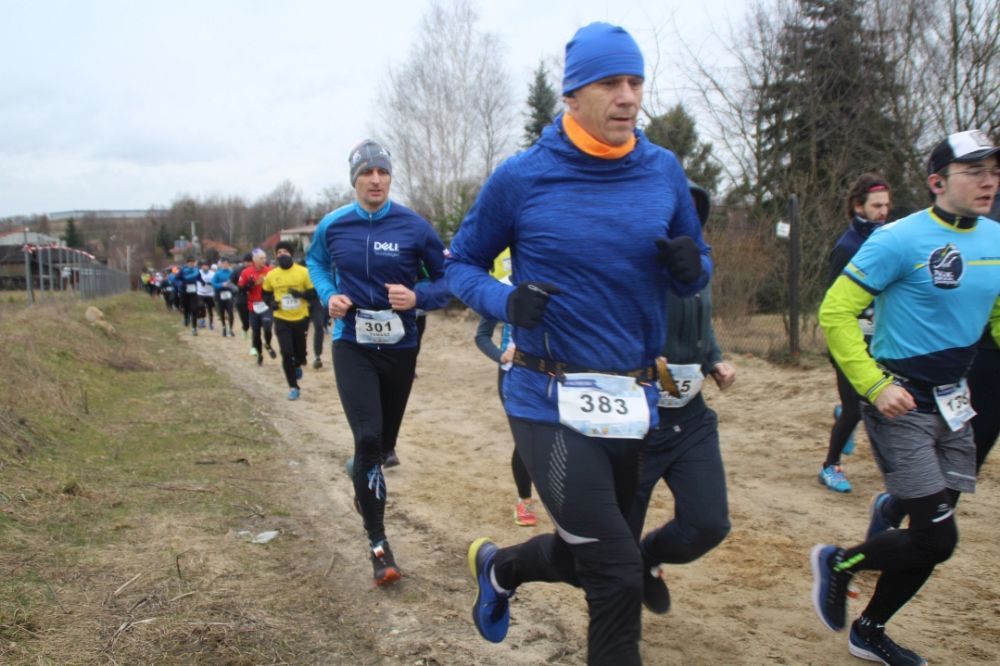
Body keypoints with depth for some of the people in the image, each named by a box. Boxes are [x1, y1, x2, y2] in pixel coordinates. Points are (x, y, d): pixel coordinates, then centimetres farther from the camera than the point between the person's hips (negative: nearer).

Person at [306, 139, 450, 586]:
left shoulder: (414, 227, -8)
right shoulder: (333, 226, -2)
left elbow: (447, 279, -1)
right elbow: (315, 263, 18)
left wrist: (418, 297, -21)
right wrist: (328, 295, -1)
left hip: (400, 347, 1)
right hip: (353, 345, -1)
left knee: (384, 441, 16)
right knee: (367, 437, -15)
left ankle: (364, 479, 52)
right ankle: (378, 543, -3)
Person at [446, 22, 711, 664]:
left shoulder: (664, 171, 3)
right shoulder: (522, 177, -7)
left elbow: (695, 275, 12)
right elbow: (461, 264, 4)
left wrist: (692, 265, -13)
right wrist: (505, 301, -17)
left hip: (633, 404, 5)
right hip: (551, 402, -5)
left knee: (586, 556, 21)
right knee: (618, 576, -8)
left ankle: (500, 567, 51)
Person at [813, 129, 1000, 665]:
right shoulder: (900, 240, -15)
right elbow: (835, 312, -17)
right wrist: (876, 386, -22)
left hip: (952, 403, 7)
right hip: (902, 404, -7)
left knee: (928, 542, 12)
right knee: (937, 540, -9)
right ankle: (838, 563, 20)